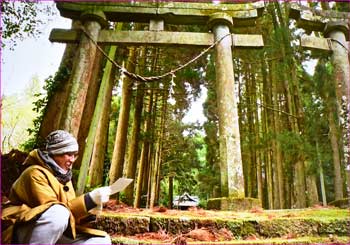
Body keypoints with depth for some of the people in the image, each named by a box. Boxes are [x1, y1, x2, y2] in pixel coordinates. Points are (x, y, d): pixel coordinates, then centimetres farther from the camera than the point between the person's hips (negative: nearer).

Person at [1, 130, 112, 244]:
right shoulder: (35, 173, -14)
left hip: (57, 234, 7)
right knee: (58, 214, -37)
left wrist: (89, 208, -13)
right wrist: (89, 200, -29)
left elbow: (69, 213, 4)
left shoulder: (63, 176, 11)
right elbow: (56, 211, -24)